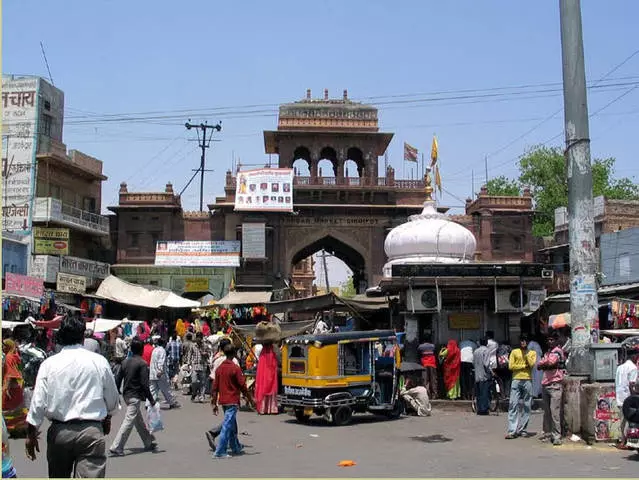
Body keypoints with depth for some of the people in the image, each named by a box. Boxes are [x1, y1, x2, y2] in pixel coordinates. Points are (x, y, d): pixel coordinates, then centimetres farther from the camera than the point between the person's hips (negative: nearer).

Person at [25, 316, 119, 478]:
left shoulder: (49, 364, -1)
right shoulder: (100, 361, -2)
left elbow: (38, 401, -2)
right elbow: (112, 398, 8)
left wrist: (31, 434, 9)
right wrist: (107, 419, 28)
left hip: (59, 431, 2)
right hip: (91, 431, -2)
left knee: (58, 476, 20)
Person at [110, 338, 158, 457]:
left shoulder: (125, 362, 7)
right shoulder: (142, 364, -13)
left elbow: (118, 379, 10)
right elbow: (144, 384, -17)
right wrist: (151, 399, -11)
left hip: (127, 395, 8)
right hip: (136, 396, -8)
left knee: (139, 421, 17)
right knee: (129, 421, -6)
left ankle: (149, 443, 29)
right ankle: (116, 447, -9)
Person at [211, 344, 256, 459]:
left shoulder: (219, 368, 6)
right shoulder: (235, 368, -13)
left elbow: (215, 387, 8)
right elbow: (243, 386, -11)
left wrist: (214, 404, 14)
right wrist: (251, 400, -1)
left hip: (223, 401, 7)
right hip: (232, 402, -7)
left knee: (232, 425, 20)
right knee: (227, 426, -5)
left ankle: (236, 448, 33)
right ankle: (220, 452, -9)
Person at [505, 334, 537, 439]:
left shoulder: (532, 353, 12)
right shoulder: (514, 352, 9)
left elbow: (532, 364, -6)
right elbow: (511, 366, -1)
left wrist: (526, 353, -3)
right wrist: (524, 365, -2)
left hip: (528, 380, 1)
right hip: (516, 380, -1)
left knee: (527, 406, 2)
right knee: (513, 405, -7)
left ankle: (522, 429, 10)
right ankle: (512, 431, -10)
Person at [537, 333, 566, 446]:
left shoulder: (557, 351, -4)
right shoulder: (548, 352, 21)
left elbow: (550, 362, -20)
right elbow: (538, 365, 13)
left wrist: (542, 364, -1)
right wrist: (546, 364, -7)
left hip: (555, 384, -8)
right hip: (545, 384, 8)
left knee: (554, 411, -11)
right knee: (546, 411, 11)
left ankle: (556, 436, -10)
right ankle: (547, 433, 18)